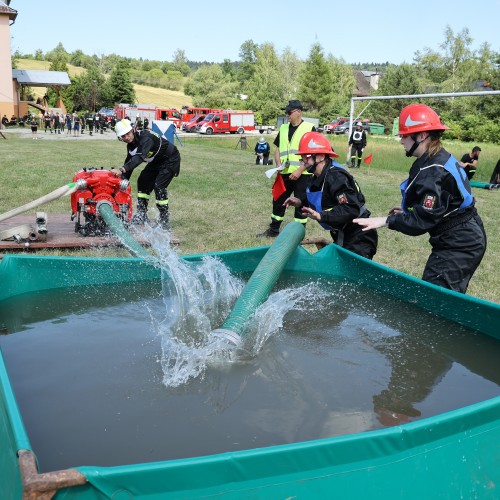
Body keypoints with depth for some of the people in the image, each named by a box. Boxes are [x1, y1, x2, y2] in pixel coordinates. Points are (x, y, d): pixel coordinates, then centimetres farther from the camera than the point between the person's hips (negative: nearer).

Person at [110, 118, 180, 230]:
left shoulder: (145, 138, -32)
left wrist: (121, 170, -57)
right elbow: (129, 162, 5)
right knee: (143, 182, 3)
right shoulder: (131, 145, -2)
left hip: (170, 160, -9)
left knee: (159, 186, -19)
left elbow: (139, 157, -47)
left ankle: (164, 221, -10)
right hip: (156, 161, 9)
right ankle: (142, 215, 11)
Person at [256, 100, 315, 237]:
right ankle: (273, 230, 26)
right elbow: (278, 148, 19)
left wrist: (300, 170, -17)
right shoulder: (283, 128, 12)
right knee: (278, 201, 12)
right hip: (284, 173, 6)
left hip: (302, 175, -6)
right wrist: (278, 164, -1)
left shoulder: (309, 128, -6)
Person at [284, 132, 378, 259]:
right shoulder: (315, 178, 6)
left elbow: (351, 209, -32)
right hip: (341, 237, 10)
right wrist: (301, 203, 4)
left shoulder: (336, 177, -24)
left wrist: (321, 216, -37)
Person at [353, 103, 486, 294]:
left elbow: (423, 220, -25)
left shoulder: (433, 172, -24)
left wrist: (386, 221, -22)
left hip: (459, 247, -11)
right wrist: (408, 209, 14)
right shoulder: (442, 158, 9)